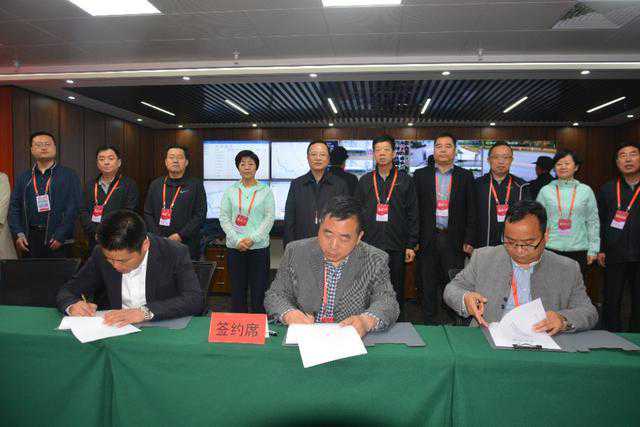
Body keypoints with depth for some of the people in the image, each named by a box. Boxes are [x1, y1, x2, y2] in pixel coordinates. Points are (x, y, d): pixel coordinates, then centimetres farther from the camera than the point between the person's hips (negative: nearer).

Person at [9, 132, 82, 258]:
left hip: (57, 241, -3)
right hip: (29, 238, 3)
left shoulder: (69, 176, 2)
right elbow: (14, 208, 12)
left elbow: (74, 208, -6)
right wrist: (18, 234, -2)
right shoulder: (23, 178, 14)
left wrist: (60, 237, -13)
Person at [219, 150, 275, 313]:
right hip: (234, 247, 1)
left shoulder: (265, 191, 3)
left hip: (259, 246, -1)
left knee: (259, 288, 1)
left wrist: (252, 238, -12)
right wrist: (237, 240, -9)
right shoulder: (230, 191, 7)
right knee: (237, 288, 7)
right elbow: (224, 217, 3)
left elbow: (269, 217, -2)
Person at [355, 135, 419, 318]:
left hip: (396, 247, -1)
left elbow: (412, 215, 2)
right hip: (369, 246, 2)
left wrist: (411, 245, -3)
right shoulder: (365, 181, 9)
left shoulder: (405, 181, 4)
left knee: (396, 291, 7)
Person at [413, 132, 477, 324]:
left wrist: (469, 240, -1)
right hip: (428, 238, 1)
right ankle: (429, 321, 21)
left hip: (454, 240, 0)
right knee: (428, 284, 8)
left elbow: (471, 211, 5)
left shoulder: (465, 177, 6)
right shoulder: (421, 175, 6)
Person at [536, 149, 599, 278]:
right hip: (551, 248, -1)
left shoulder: (586, 191, 4)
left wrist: (593, 250, 4)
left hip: (579, 250, 1)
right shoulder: (545, 191, 2)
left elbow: (593, 221, 7)